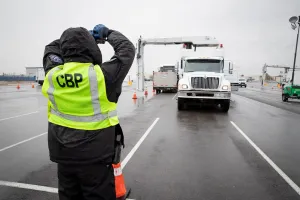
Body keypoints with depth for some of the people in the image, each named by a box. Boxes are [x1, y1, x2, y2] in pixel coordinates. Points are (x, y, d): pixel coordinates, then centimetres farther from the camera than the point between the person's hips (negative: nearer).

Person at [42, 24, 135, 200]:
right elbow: (128, 49, -4)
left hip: (63, 154, 5)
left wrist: (71, 39, 16)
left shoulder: (52, 75, -6)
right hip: (95, 155, -5)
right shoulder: (101, 75, -19)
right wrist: (108, 33, 10)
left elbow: (51, 48, 17)